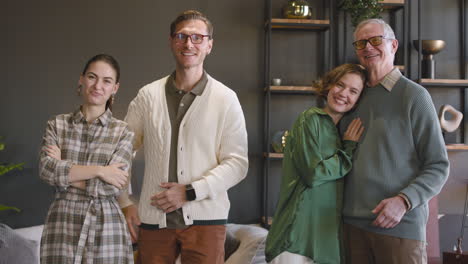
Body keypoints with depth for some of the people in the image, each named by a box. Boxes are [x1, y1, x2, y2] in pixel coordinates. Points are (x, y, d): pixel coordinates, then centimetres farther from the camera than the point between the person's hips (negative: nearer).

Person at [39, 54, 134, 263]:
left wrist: (63, 171, -7)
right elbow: (46, 169, -10)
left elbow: (111, 186, -10)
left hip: (106, 229, 0)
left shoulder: (123, 133, 1)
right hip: (62, 227, 1)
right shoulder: (57, 125, 6)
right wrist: (98, 170, -15)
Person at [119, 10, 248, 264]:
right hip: (153, 219, 2)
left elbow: (237, 164, -5)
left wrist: (190, 192, -12)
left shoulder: (225, 99, -1)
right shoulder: (148, 95, 5)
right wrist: (125, 204, 4)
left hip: (204, 219, -1)